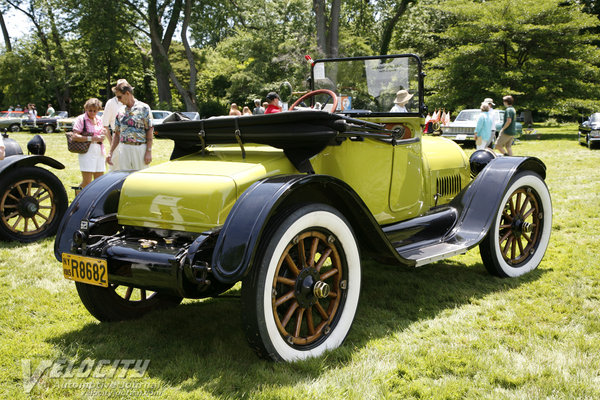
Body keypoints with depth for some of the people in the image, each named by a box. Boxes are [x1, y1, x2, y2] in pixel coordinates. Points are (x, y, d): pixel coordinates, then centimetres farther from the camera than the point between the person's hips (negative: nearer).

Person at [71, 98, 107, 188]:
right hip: (87, 151, -6)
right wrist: (91, 138, -19)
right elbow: (75, 136, -13)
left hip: (99, 151, 6)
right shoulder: (81, 119, -4)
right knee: (87, 182, -10)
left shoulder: (99, 120, 15)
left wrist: (102, 137, 0)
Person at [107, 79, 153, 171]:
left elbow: (150, 131, -4)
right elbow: (117, 134, 17)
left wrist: (149, 152, -11)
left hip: (140, 149, -5)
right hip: (124, 149, 5)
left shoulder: (143, 108, -2)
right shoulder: (121, 111, 13)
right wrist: (110, 153, 11)